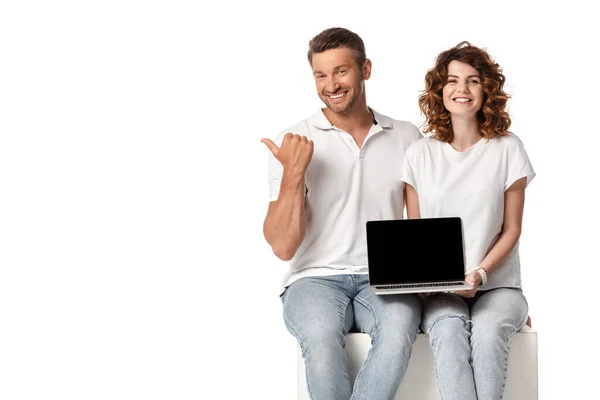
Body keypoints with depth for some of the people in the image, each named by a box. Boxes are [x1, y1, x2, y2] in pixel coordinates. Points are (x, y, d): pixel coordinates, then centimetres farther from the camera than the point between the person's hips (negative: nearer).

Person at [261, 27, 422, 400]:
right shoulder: (293, 144, 2)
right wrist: (293, 173, -14)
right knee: (322, 335, -36)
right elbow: (282, 247, -3)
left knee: (399, 325, -35)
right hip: (316, 279, -1)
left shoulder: (407, 138, 9)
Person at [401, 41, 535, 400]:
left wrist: (480, 273, -13)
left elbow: (511, 230, 3)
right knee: (450, 332, -33)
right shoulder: (420, 154, 7)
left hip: (497, 285, -1)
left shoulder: (507, 149, 2)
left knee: (487, 333, -34)